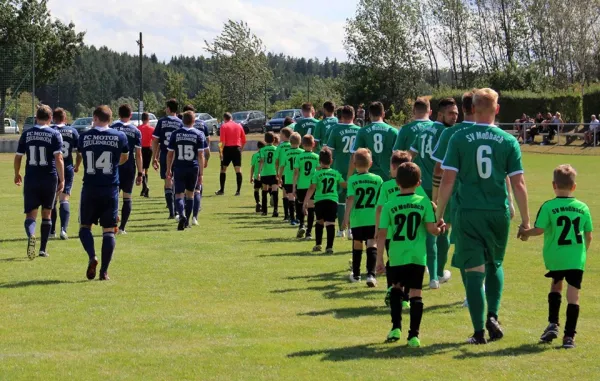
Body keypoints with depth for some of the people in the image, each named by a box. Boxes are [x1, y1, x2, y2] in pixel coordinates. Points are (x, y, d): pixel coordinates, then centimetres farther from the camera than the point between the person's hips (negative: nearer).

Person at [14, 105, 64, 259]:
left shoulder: (26, 134, 4)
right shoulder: (55, 134, -4)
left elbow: (18, 157, 7)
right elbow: (58, 159, -12)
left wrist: (17, 174, 23)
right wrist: (62, 180, -8)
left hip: (31, 180, 1)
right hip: (50, 179, -1)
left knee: (31, 213, 1)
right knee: (46, 214, 14)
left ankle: (31, 236, -31)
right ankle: (43, 249, 15)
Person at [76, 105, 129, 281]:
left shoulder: (84, 136, -1)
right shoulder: (119, 137, -1)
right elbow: (124, 158, 18)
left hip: (90, 189, 0)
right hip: (110, 189, 0)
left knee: (85, 226, 13)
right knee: (108, 231, 5)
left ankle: (92, 257, -12)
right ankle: (104, 271, 1)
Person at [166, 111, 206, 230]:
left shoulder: (175, 134, 1)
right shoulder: (199, 134, -1)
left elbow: (170, 154, 3)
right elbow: (201, 155, -4)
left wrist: (168, 169, 14)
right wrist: (201, 173, 0)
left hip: (179, 168, -1)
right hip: (193, 168, 1)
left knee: (179, 195, -1)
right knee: (190, 194, 17)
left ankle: (182, 215, -28)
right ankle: (187, 221, 23)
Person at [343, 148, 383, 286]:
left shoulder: (352, 180, -4)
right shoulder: (378, 179, 2)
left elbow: (350, 199, -13)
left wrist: (346, 216, -14)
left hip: (357, 219, 0)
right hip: (373, 218, 0)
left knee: (357, 244, 15)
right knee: (372, 244, -3)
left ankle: (356, 274, 28)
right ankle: (370, 274, -18)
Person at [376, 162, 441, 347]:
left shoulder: (390, 205, -1)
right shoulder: (424, 202, -2)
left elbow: (382, 234, -3)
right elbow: (432, 229, -5)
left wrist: (379, 258, 4)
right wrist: (440, 229, 18)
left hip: (396, 256, 1)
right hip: (417, 255, -1)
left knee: (396, 287, 22)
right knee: (415, 292, 2)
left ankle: (396, 327, 16)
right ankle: (414, 334, -3)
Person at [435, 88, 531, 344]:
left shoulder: (459, 139, -4)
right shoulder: (508, 141, -1)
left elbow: (448, 180, -7)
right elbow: (518, 183, -1)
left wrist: (439, 214, 1)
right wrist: (525, 219, 6)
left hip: (468, 213, -1)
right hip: (498, 213, 2)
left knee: (474, 270, 2)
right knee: (495, 266, 21)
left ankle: (479, 331, 1)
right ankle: (492, 316, 5)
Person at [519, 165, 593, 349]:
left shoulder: (548, 207, -7)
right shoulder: (583, 208, 4)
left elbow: (539, 230, -11)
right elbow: (588, 236, 9)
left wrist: (525, 233, 8)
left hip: (555, 258, -1)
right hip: (576, 258, 1)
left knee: (556, 285, 24)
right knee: (573, 293, 1)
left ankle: (553, 324, 19)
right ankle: (569, 335, -3)